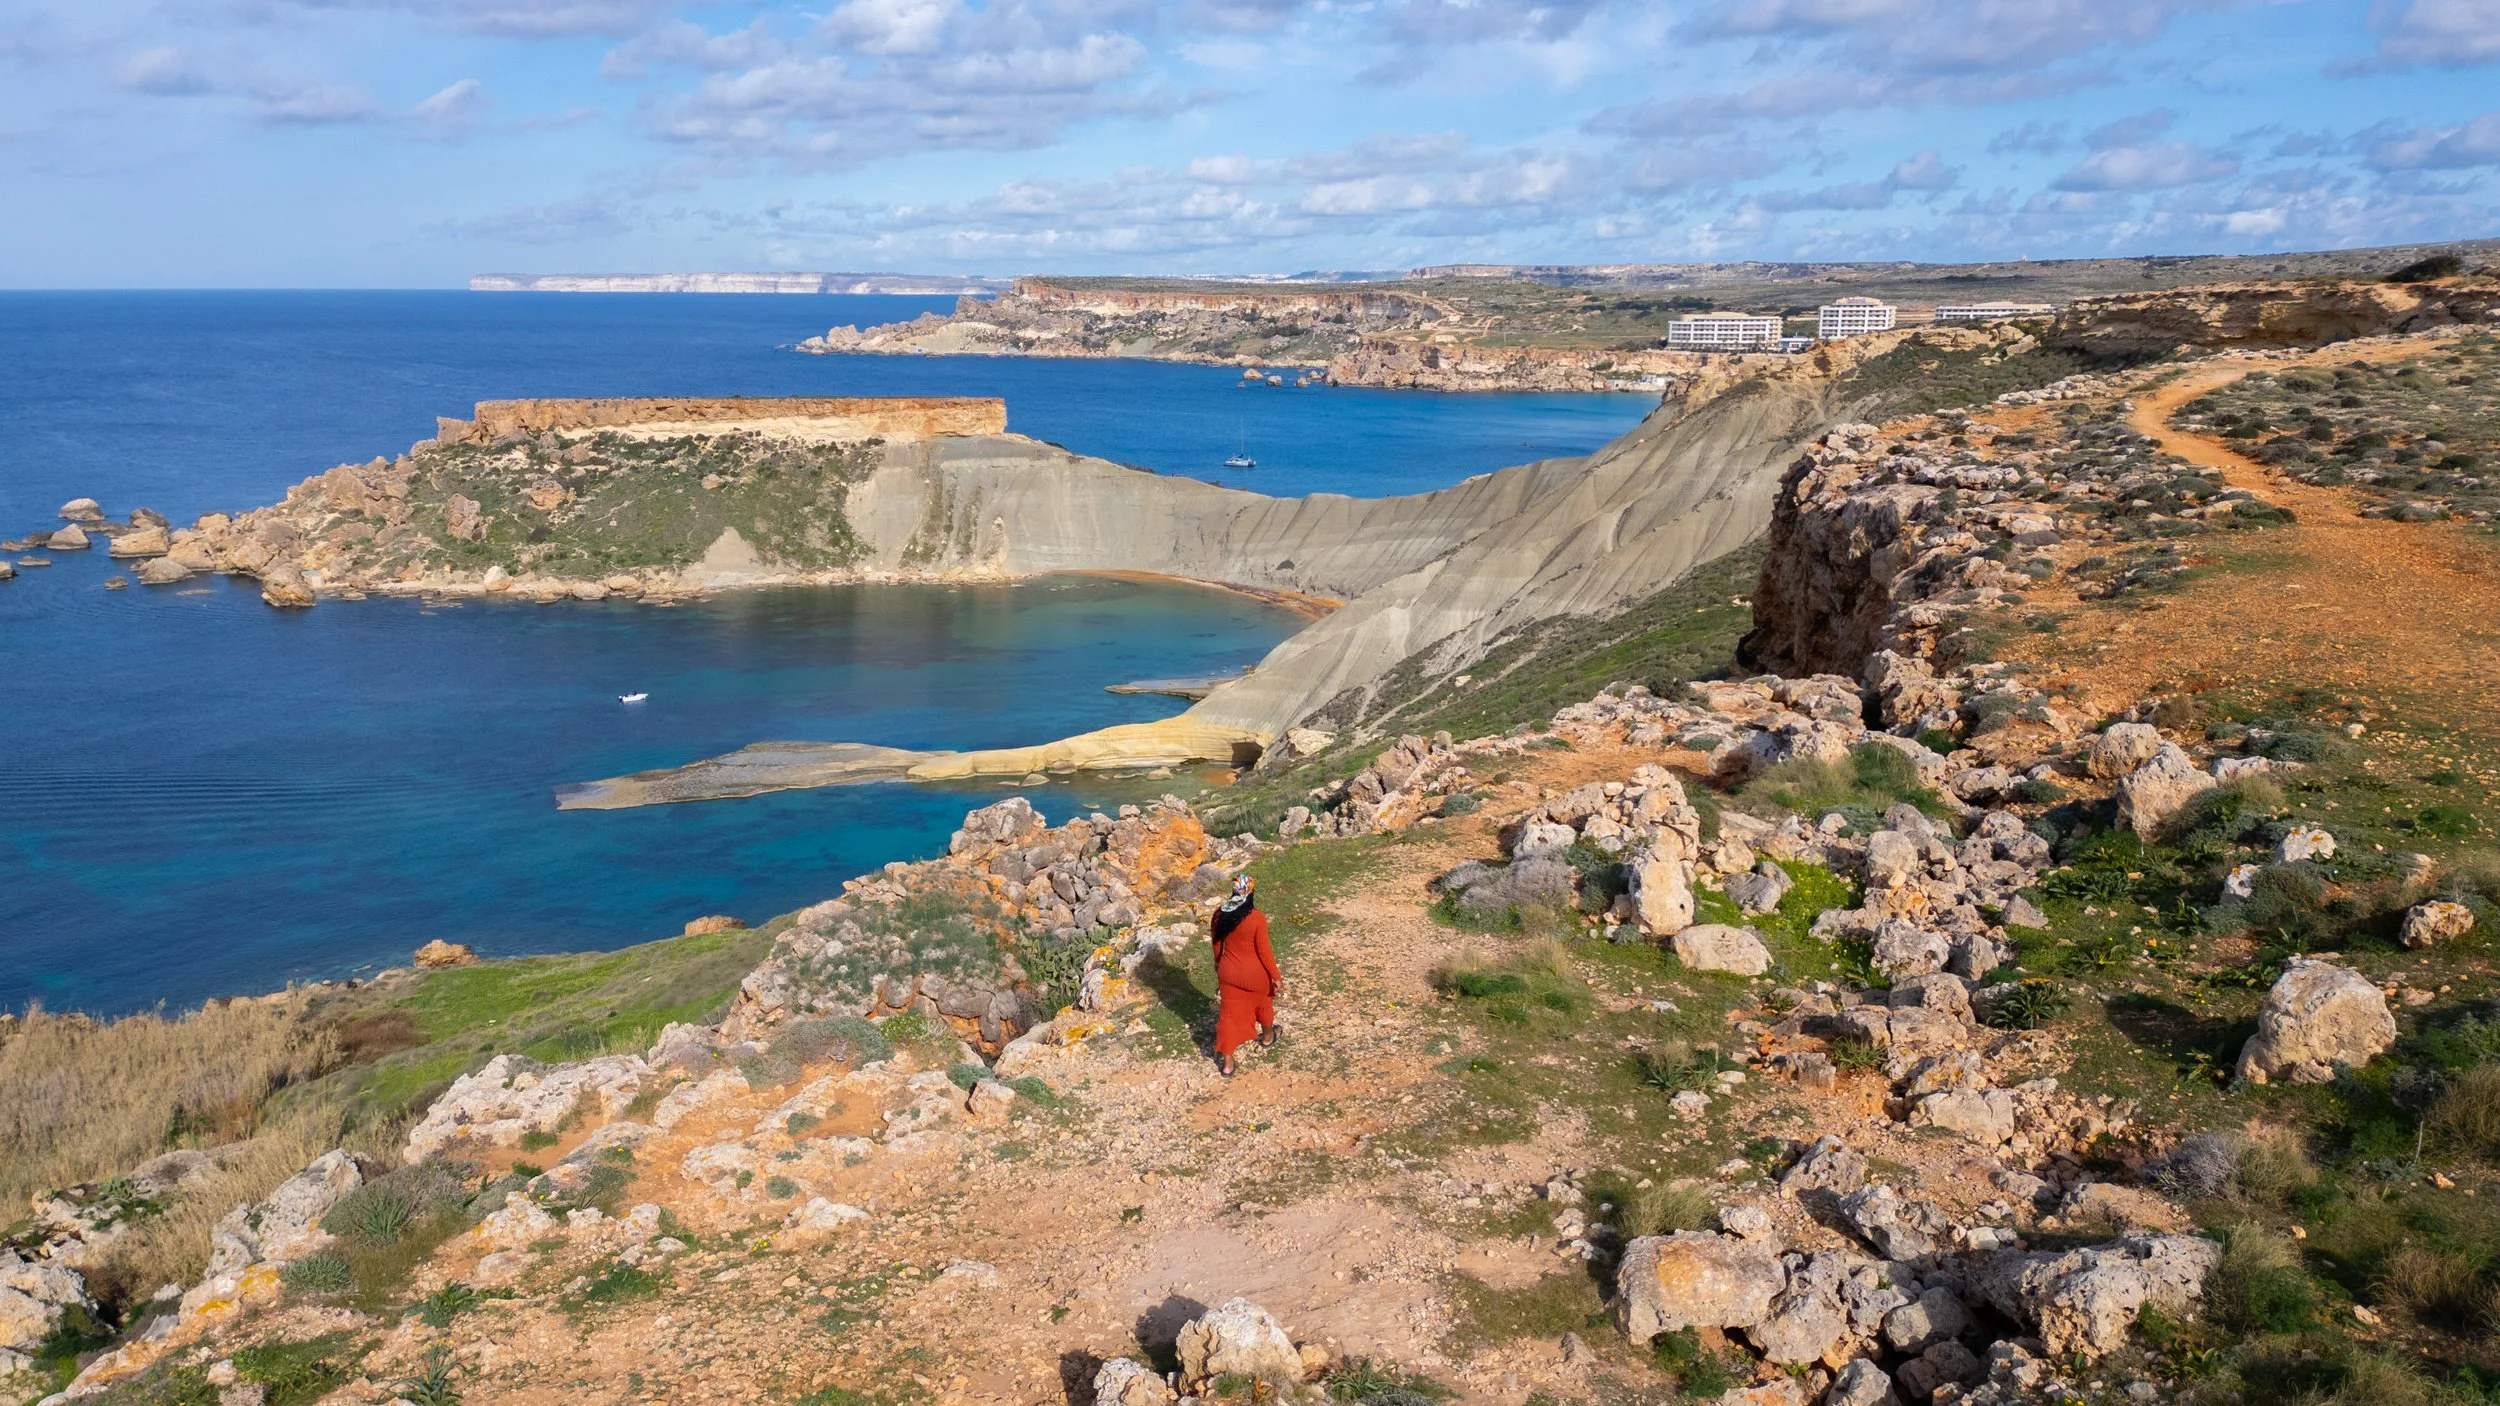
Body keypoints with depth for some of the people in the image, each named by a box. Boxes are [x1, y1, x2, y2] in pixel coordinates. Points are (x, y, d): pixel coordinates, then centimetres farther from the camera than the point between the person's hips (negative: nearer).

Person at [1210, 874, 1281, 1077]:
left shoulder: (1220, 915, -12)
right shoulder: (1257, 918, -26)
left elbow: (1217, 946, 2)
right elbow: (1264, 951, -19)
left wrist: (1219, 966, 20)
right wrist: (1276, 976, -7)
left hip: (1229, 972, 3)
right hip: (1254, 973, -3)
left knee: (1229, 1013, 14)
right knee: (1263, 1003, 28)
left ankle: (1227, 1063, 17)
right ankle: (1267, 1037, 54)